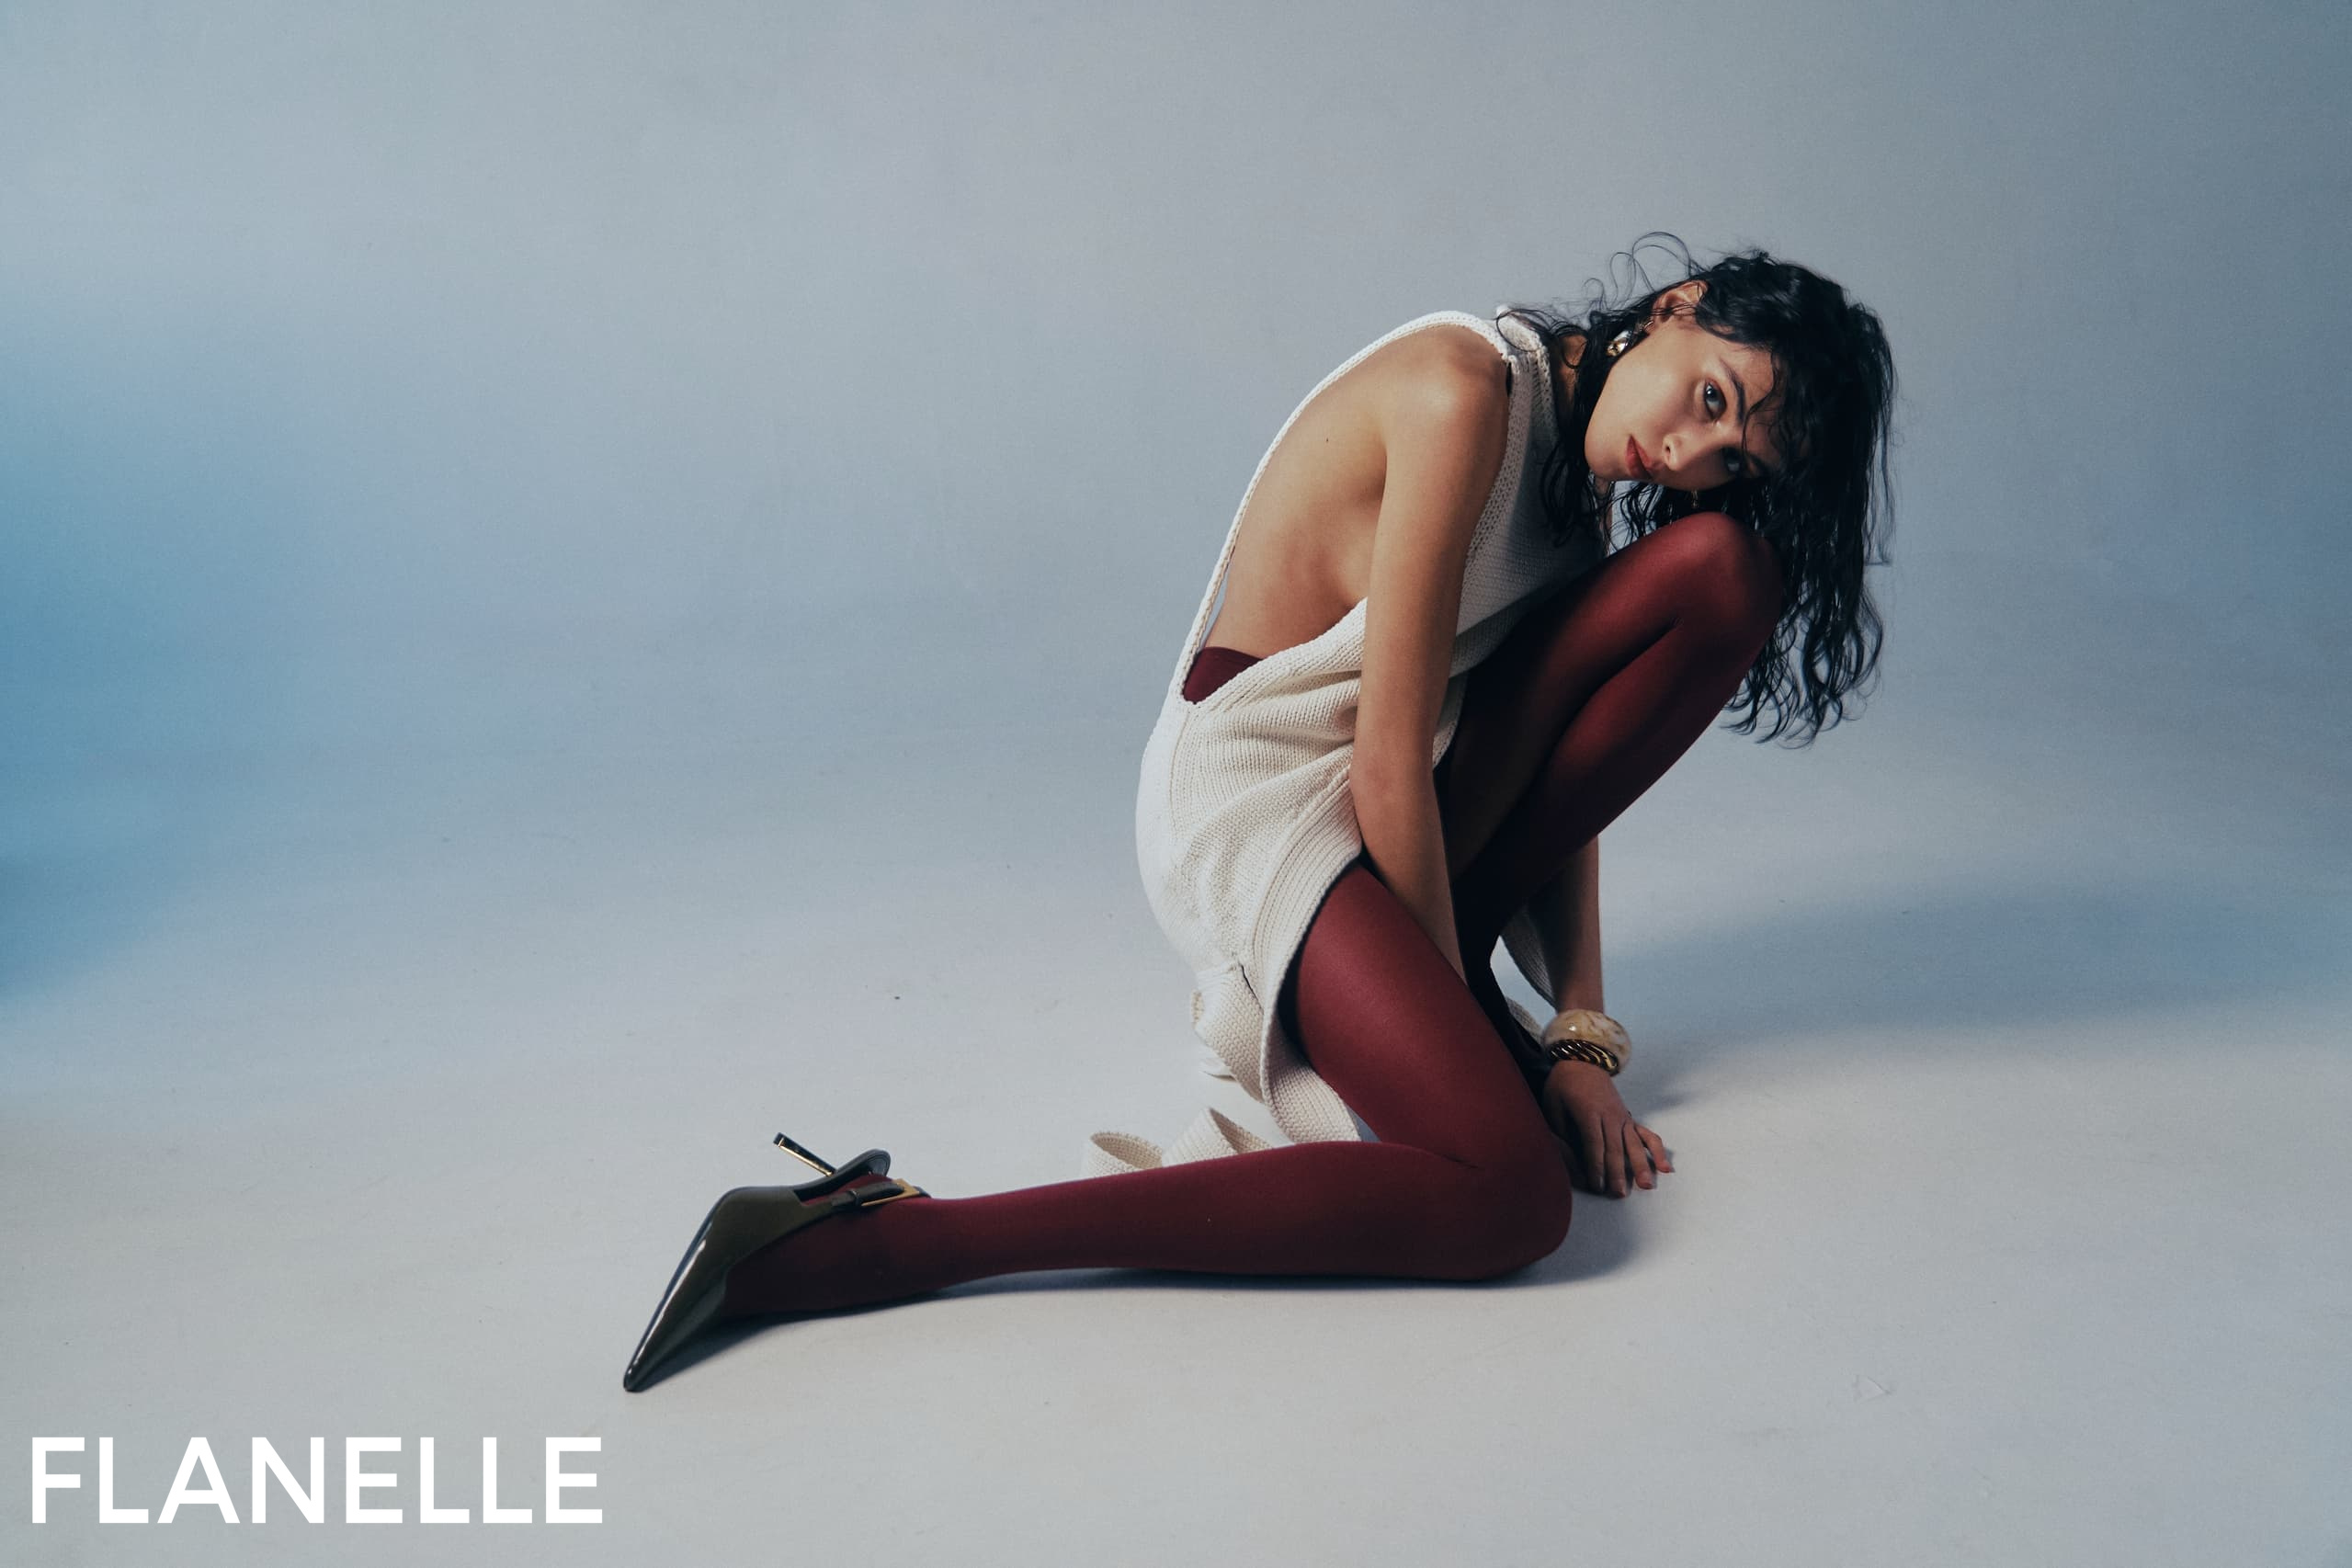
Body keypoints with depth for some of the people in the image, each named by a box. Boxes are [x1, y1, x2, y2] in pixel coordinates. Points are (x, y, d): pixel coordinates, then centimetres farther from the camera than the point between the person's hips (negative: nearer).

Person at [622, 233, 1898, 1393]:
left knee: (1725, 565, -4)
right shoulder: (1467, 385, -21)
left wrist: (1578, 1036, -2)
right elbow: (1388, 758, -21)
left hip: (1406, 808, 8)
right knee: (1509, 1195, -26)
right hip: (1261, 792, -8)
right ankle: (884, 1237, -24)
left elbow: (1556, 764, 5)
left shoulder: (1582, 442, 8)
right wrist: (1466, 1024, -12)